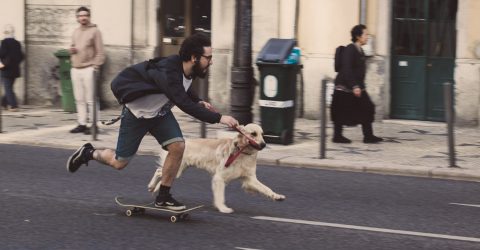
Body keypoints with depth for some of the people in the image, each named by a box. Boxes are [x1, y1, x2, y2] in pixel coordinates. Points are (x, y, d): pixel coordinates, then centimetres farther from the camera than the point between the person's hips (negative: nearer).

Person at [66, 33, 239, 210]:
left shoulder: (187, 70, -12)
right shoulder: (167, 73, -38)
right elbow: (185, 105, -46)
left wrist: (198, 101, -5)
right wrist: (218, 118, -47)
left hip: (160, 112, 7)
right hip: (137, 113, -7)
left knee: (178, 146, -13)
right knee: (119, 163, 1)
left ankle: (163, 197, 0)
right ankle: (88, 153, 31)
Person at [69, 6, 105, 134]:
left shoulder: (94, 31, -2)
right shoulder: (76, 32, 17)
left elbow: (100, 52, -6)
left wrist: (96, 66, -14)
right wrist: (71, 50, 4)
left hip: (88, 69, -6)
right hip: (75, 69, 6)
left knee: (90, 99, -7)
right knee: (79, 99, 7)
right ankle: (81, 124, 12)